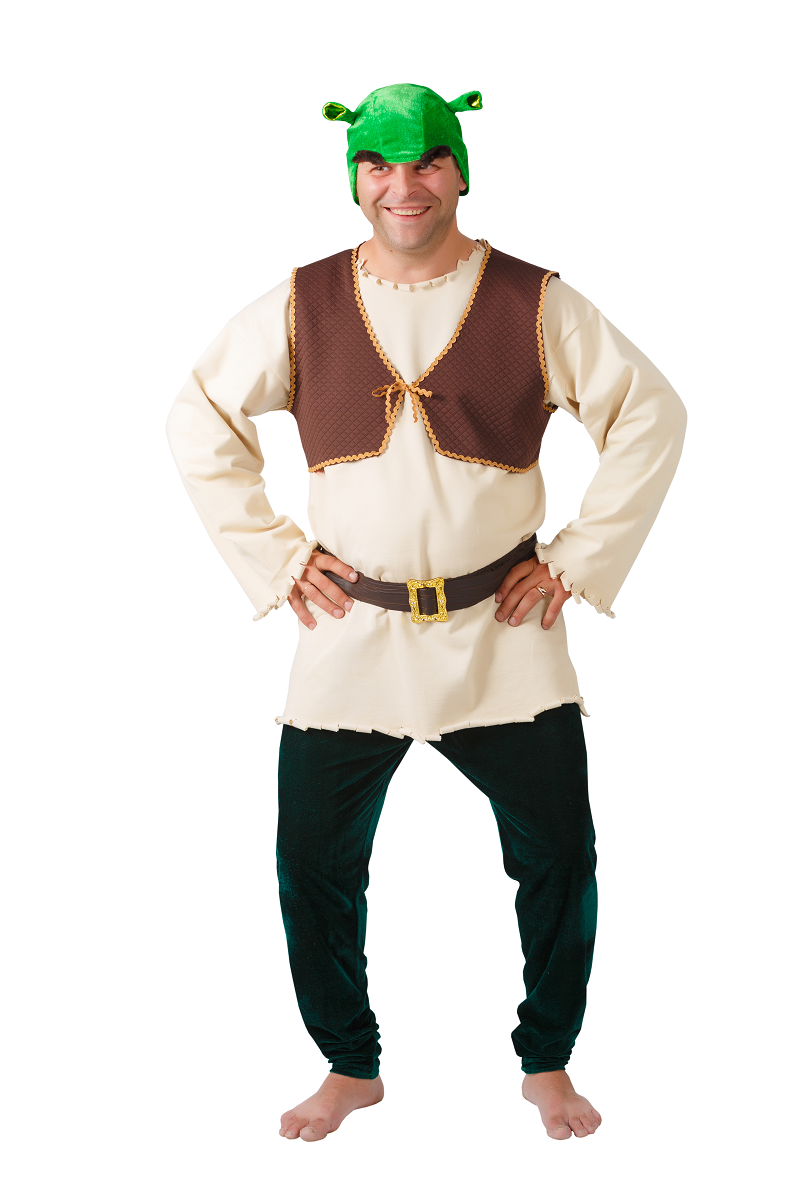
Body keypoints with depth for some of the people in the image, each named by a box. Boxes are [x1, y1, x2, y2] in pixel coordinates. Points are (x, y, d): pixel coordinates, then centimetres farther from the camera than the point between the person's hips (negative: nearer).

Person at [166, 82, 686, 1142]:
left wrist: (579, 560, -2)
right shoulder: (302, 307, 1)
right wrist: (274, 557, 1)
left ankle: (548, 1064, 29)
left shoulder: (533, 303, -2)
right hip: (349, 637, 1)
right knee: (314, 869, 5)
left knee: (559, 864, 5)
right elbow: (198, 423, 8)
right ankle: (351, 1067, 28)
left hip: (505, 638, 0)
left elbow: (652, 416, 3)